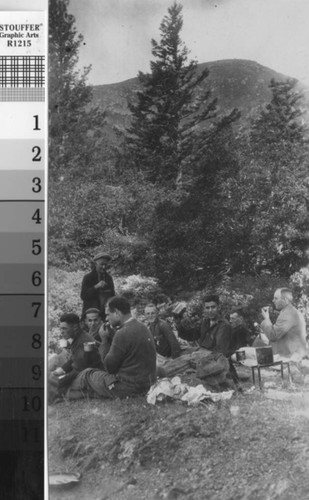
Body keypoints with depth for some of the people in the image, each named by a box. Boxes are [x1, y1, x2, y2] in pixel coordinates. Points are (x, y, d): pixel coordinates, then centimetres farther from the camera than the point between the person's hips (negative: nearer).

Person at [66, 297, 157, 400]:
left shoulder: (123, 334, -22)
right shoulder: (143, 327, 7)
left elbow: (109, 367, -13)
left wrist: (104, 340, -2)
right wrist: (111, 338, 7)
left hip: (128, 388, -9)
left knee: (86, 375, 10)